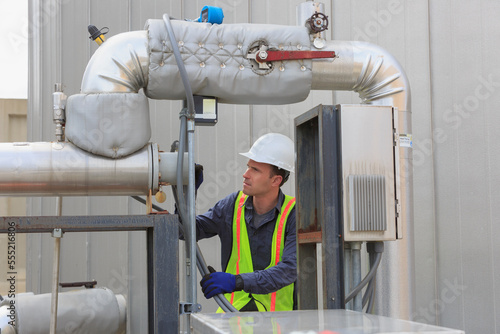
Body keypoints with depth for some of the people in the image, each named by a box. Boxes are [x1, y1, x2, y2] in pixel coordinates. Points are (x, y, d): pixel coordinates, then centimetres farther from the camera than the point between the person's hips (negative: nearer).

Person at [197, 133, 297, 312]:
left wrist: (237, 282, -31)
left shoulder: (294, 214, -8)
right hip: (234, 308, 2)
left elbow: (289, 270, -20)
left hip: (279, 312, -2)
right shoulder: (233, 204, 4)